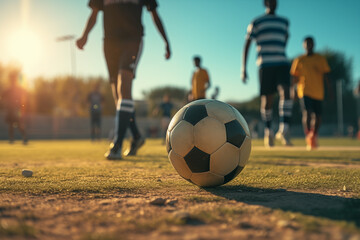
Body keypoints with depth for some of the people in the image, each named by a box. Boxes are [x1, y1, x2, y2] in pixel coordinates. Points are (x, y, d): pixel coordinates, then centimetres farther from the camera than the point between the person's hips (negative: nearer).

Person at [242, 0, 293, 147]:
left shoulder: (284, 22, 19)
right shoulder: (256, 23, 7)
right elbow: (246, 45, 5)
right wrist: (243, 68, -1)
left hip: (282, 64, 3)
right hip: (265, 65, -2)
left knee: (286, 91, -22)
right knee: (267, 99, -1)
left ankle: (284, 130, -29)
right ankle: (268, 131, 20)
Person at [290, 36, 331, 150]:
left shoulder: (321, 59, 11)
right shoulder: (299, 60, 8)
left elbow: (326, 76, 9)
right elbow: (295, 78, 9)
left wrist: (330, 90, 1)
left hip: (318, 92, 2)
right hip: (305, 91, -2)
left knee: (317, 117, 4)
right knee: (307, 113, -20)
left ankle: (314, 136, 27)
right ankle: (308, 138, -23)